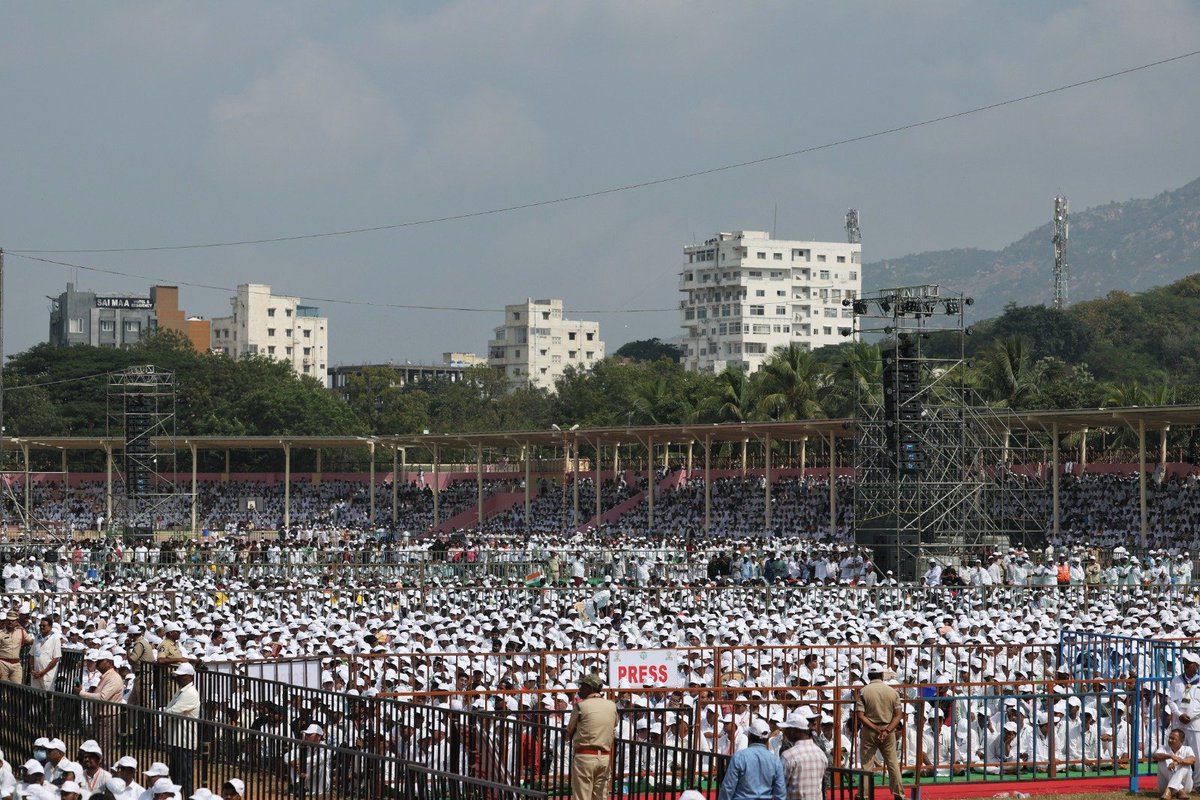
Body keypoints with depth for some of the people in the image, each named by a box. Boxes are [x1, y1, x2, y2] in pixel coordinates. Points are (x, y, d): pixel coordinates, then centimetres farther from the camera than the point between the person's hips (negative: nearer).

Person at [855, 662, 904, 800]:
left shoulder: (863, 691, -6)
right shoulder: (892, 691, 0)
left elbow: (860, 715, -13)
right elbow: (899, 714, -5)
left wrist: (876, 729, -15)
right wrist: (887, 730, -12)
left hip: (869, 731, -2)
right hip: (888, 731, 2)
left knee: (866, 763, 2)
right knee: (893, 763, 12)